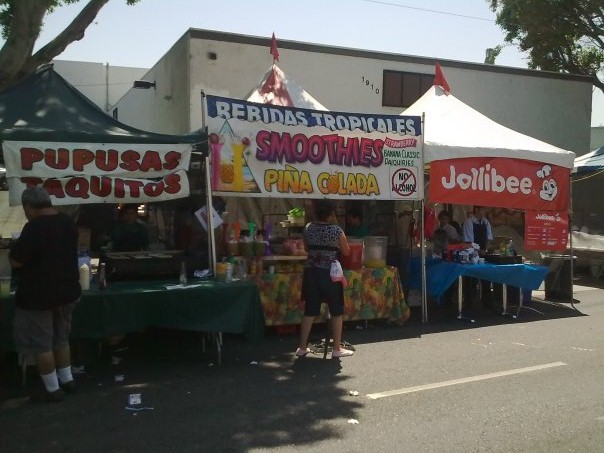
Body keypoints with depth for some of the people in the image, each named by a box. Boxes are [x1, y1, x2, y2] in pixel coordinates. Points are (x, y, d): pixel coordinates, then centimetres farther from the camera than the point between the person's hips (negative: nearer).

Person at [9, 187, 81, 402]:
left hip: (38, 296, -7)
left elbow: (15, 261, -16)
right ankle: (67, 380, 28)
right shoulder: (68, 223, 4)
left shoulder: (34, 228, -21)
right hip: (67, 291, 8)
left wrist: (19, 246, 2)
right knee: (61, 339, 21)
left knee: (41, 344, 6)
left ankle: (53, 389, 13)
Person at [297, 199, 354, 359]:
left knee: (310, 310, 10)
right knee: (336, 311, 9)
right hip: (330, 273, -4)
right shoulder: (336, 230, -10)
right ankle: (337, 348, 13)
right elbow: (346, 252, 1)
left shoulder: (308, 228, 0)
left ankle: (302, 347, 15)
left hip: (311, 272, 4)